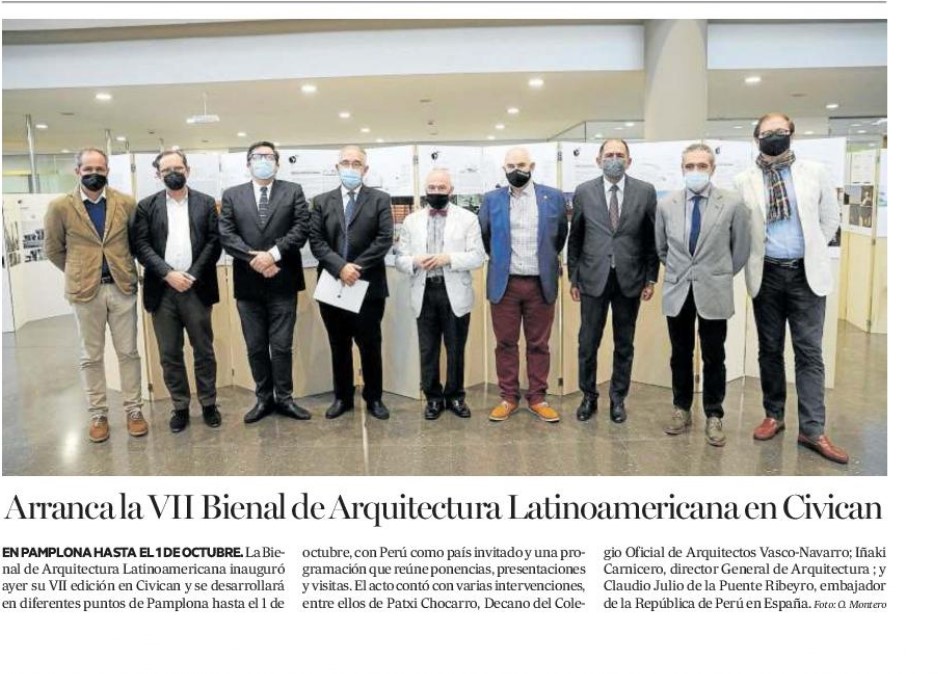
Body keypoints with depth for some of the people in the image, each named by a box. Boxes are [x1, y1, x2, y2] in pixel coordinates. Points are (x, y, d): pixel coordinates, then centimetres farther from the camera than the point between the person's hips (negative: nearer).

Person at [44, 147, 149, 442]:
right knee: (91, 356, 7)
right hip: (85, 290, 0)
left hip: (122, 286, 1)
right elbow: (54, 249, 9)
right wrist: (78, 273, 10)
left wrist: (122, 267, 10)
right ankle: (98, 414, 17)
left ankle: (133, 409, 17)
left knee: (128, 352, 6)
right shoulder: (60, 207, -2)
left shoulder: (126, 203, 0)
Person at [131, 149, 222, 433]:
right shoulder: (146, 206, 8)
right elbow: (140, 245, -1)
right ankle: (180, 407, 17)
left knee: (204, 350, 6)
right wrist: (168, 273, -13)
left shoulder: (206, 203, 7)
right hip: (162, 290, 1)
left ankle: (209, 404, 18)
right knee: (169, 354, 6)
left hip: (197, 289, -1)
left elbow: (214, 242, -1)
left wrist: (193, 275, -10)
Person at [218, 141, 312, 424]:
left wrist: (273, 254, -17)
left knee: (282, 346, 4)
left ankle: (284, 398, 16)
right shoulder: (232, 195, 9)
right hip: (248, 283, 2)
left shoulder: (293, 191, 5)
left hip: (283, 282, -2)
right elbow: (226, 235, -1)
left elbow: (301, 229, -7)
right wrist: (254, 258, -15)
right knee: (255, 347, 9)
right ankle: (263, 398, 22)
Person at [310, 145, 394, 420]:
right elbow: (316, 242, 0)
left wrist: (357, 267, -15)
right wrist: (340, 267, -16)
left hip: (368, 285, -2)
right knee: (338, 346, 11)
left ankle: (374, 398, 19)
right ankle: (342, 397, 23)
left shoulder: (380, 200, 3)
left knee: (370, 346, 6)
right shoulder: (321, 201, 9)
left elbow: (385, 239, -7)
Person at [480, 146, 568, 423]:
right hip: (504, 283, 0)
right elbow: (484, 236, 15)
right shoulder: (491, 199, 2)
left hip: (541, 283, 0)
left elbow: (561, 234, 14)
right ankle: (508, 397, 17)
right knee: (505, 343, 6)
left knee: (539, 344, 7)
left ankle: (537, 398, 18)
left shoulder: (554, 197, 1)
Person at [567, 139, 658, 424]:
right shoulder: (584, 191, 2)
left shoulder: (645, 191, 1)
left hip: (630, 278, 0)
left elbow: (653, 237, 4)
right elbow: (575, 238, 6)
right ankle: (589, 396, 22)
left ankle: (618, 398, 24)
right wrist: (573, 277, 4)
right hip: (593, 277, 0)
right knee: (588, 343, 5)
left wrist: (651, 278, 1)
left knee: (624, 344, 10)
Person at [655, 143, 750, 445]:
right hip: (677, 291, 2)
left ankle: (713, 416, 20)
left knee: (713, 358, 7)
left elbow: (741, 249, 4)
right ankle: (681, 409, 27)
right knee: (680, 355, 13)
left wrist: (721, 275, 10)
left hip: (714, 292, -2)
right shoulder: (666, 204, -1)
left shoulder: (733, 204, -7)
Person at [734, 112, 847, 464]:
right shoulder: (744, 181, 0)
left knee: (809, 352, -1)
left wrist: (814, 251, 8)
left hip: (806, 273, 0)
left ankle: (812, 430, 4)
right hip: (767, 274, 0)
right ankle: (773, 415, 24)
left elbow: (830, 218, 11)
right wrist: (752, 257, 1)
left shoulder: (814, 172, 3)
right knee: (770, 349, 10)